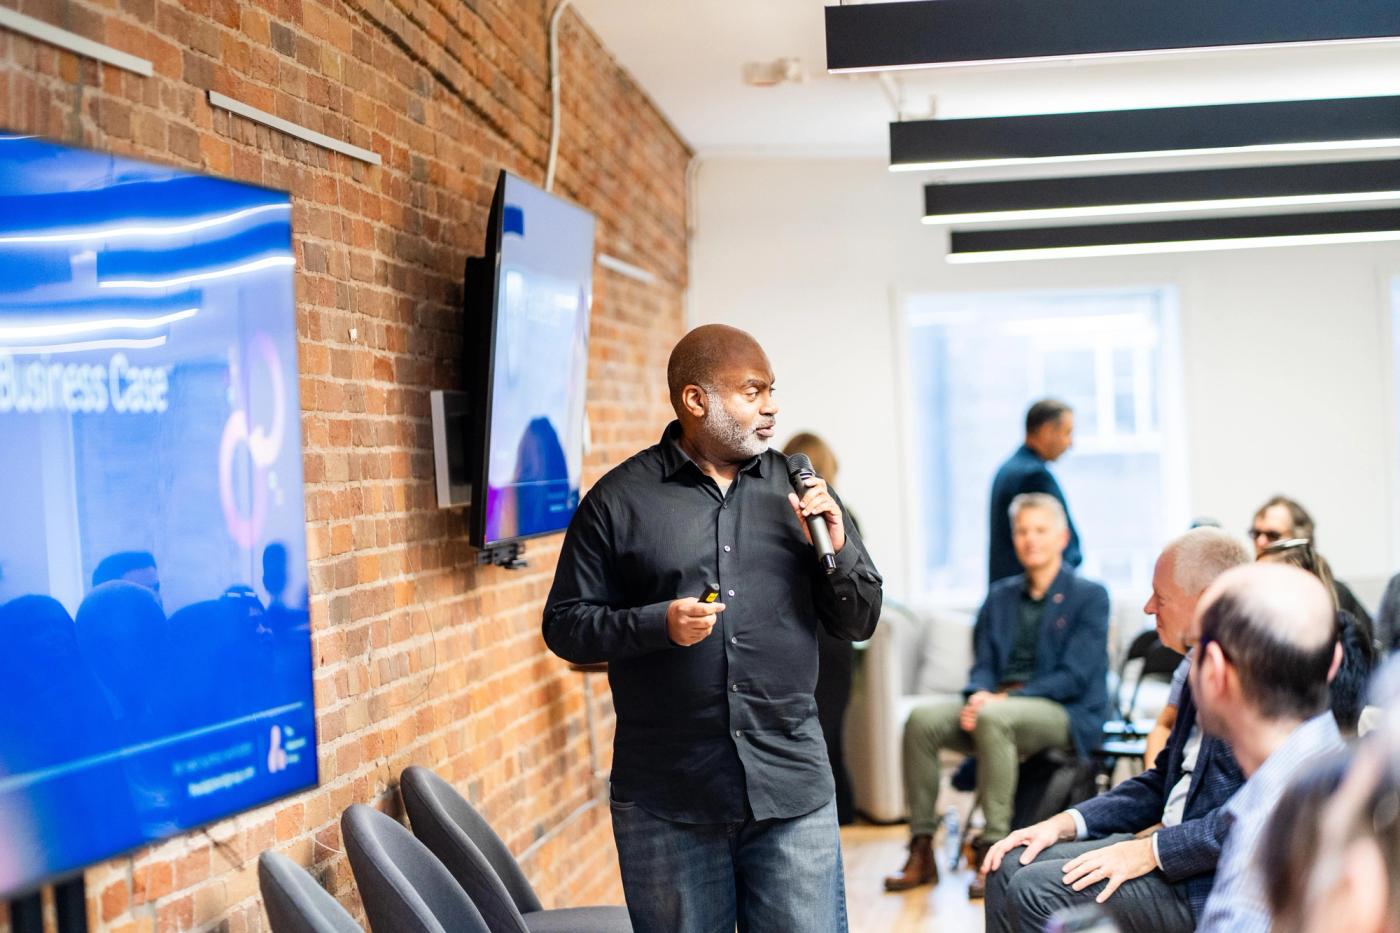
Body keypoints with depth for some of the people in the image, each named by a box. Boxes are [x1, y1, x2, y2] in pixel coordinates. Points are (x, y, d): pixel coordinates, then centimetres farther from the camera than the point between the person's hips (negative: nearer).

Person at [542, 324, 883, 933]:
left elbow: (859, 623, 11)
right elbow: (565, 626, 0)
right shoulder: (619, 499, 0)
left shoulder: (797, 488, 9)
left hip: (793, 790, 2)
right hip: (665, 800, -2)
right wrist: (657, 625, -16)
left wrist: (837, 551, -8)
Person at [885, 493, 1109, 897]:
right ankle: (921, 850, -19)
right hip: (996, 701, 5)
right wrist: (979, 695, -10)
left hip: (1066, 713, -5)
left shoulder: (1089, 597, 1)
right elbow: (983, 665, 14)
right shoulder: (1000, 597, 18)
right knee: (922, 720, -21)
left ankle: (995, 848, -33)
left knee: (994, 719, -37)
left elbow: (1075, 677, -9)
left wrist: (1006, 698, -16)